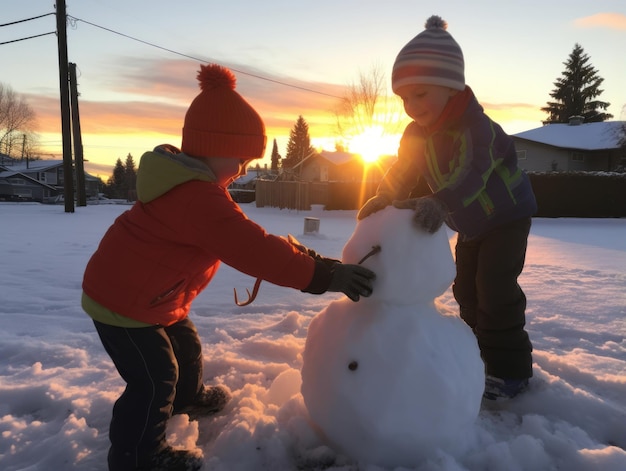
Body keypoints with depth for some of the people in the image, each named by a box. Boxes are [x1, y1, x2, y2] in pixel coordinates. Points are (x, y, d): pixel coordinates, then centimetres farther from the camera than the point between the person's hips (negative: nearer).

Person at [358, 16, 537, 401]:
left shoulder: (475, 125, -31)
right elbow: (402, 173, -6)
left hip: (507, 214, -7)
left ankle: (511, 368, 1)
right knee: (466, 286, 9)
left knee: (495, 285, -14)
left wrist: (440, 205, -62)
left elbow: (470, 173, -46)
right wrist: (384, 199, -25)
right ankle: (485, 350, 26)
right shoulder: (415, 134, -9)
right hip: (471, 223, 8)